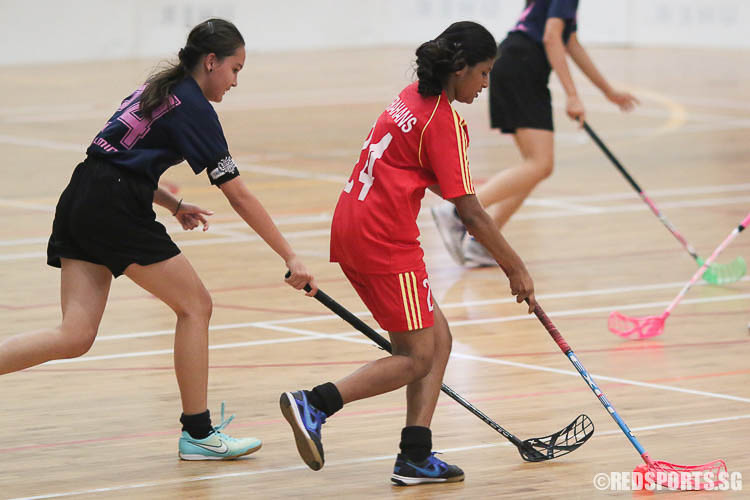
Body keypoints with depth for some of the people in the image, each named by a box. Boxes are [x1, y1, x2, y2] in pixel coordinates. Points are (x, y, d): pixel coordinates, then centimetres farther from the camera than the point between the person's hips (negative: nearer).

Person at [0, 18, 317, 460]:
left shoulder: (158, 89, 20)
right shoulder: (194, 108, -6)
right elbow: (239, 197, -8)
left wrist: (173, 206, 17)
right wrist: (290, 258, -5)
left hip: (81, 200, 9)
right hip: (115, 209, -9)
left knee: (75, 337, 1)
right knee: (195, 305, 3)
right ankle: (198, 434, 9)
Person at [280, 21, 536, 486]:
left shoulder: (413, 98, 12)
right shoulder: (445, 122, -13)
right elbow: (470, 214, -14)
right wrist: (516, 269, -7)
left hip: (351, 230, 9)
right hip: (385, 239, -9)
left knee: (438, 340, 11)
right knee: (418, 358, -3)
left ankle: (415, 457, 7)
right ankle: (315, 404, -13)